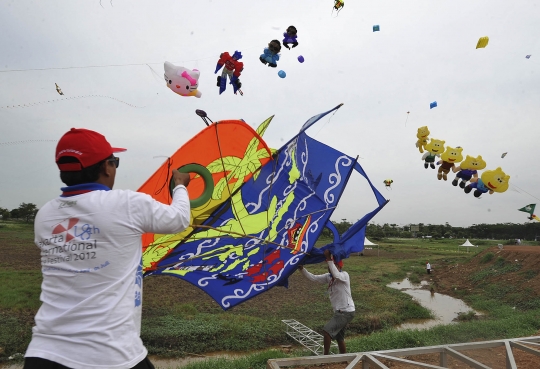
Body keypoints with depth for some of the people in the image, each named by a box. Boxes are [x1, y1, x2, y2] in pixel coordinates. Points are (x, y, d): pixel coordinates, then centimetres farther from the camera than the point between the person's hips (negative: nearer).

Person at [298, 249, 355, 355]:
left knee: (327, 330, -15)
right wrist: (302, 269, -14)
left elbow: (336, 275, -38)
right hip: (339, 312, 9)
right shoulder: (328, 277, 4)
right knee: (339, 338, 19)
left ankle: (326, 356, -2)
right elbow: (313, 278, -2)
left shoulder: (344, 275, -16)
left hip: (346, 312, -9)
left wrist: (329, 259, -39)